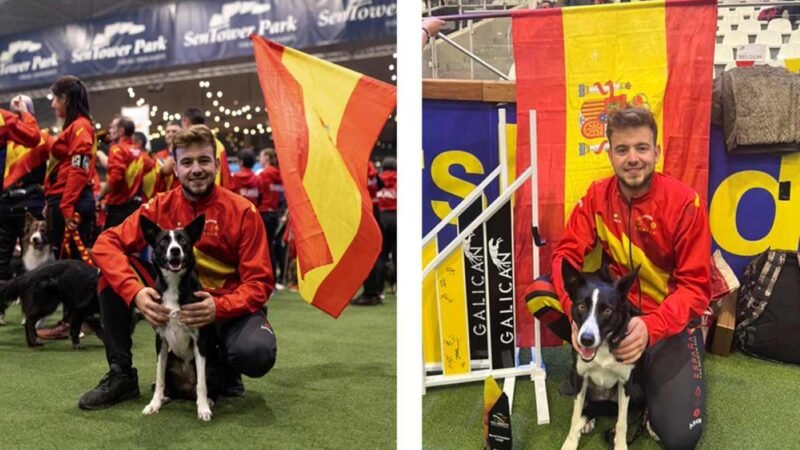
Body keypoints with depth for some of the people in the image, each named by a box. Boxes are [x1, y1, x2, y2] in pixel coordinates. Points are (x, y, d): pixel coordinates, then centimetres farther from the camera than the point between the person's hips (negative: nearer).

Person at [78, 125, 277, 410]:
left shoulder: (242, 212, -13)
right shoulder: (161, 206, -5)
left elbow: (259, 283, -14)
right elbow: (106, 244, -13)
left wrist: (219, 307, -34)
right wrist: (135, 292, -31)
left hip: (228, 308, -3)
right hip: (174, 300, 3)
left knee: (257, 354, -34)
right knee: (113, 272, -15)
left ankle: (226, 370, 6)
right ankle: (121, 375, -3)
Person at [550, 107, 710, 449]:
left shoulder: (684, 202, -18)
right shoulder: (597, 196, -7)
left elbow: (695, 287, -18)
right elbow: (568, 254, -11)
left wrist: (651, 328, -36)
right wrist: (577, 311, -31)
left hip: (670, 320, -4)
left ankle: (646, 381, 14)